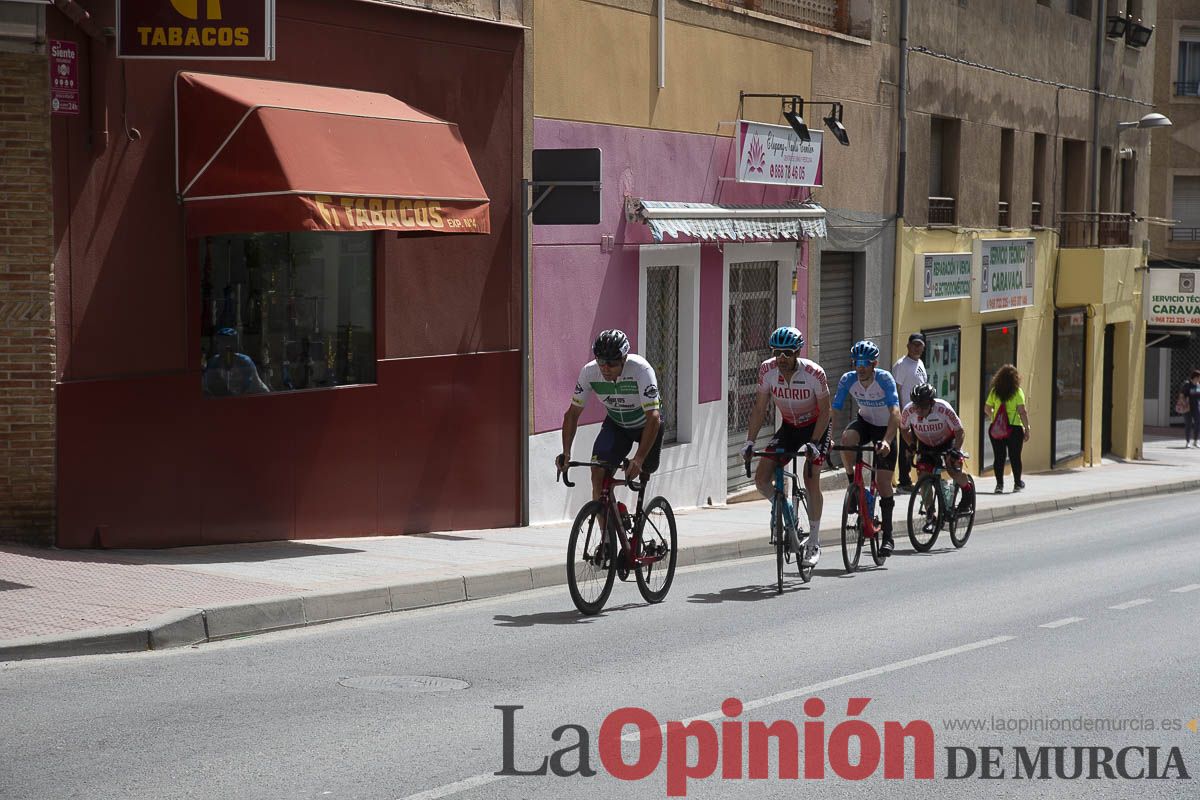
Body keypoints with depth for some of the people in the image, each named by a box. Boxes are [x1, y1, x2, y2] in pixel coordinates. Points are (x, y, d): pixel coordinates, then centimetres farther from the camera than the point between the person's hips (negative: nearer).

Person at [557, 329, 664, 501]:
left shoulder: (641, 370, -36)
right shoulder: (589, 372, -25)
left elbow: (653, 417, -40)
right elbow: (573, 413, -17)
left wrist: (638, 459, -49)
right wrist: (566, 452, -29)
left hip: (645, 424, -2)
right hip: (616, 423, 2)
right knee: (598, 469, -18)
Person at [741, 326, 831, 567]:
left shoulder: (814, 373, -27)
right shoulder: (767, 370, -18)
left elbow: (825, 411, -18)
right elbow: (759, 409, -9)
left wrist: (813, 443, -27)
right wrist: (750, 441, -17)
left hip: (815, 427, -4)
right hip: (789, 427, 4)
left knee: (811, 482, -15)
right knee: (761, 479, -10)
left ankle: (814, 543, -2)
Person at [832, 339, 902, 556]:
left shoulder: (885, 379, -29)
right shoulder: (848, 380, -19)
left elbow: (895, 413, -38)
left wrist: (886, 441, -52)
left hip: (885, 427, -3)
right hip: (865, 422, 3)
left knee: (883, 482, -9)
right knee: (847, 437, -34)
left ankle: (888, 536, 3)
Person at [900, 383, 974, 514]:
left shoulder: (944, 409, -34)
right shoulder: (908, 411, -27)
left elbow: (959, 432, -22)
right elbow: (904, 430, -5)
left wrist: (955, 451, -33)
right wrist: (912, 446, -19)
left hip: (947, 440, -3)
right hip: (925, 445, 3)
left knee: (954, 471, -23)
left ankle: (968, 490, 9)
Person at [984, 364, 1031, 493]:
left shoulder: (994, 391, 2)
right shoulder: (1017, 391, -8)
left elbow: (986, 409, 8)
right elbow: (1022, 412, -12)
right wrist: (1027, 428, -5)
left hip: (996, 428, 2)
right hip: (1014, 428, -2)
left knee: (999, 457, 7)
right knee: (1015, 456, 11)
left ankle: (999, 484, 2)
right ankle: (1017, 483, 23)